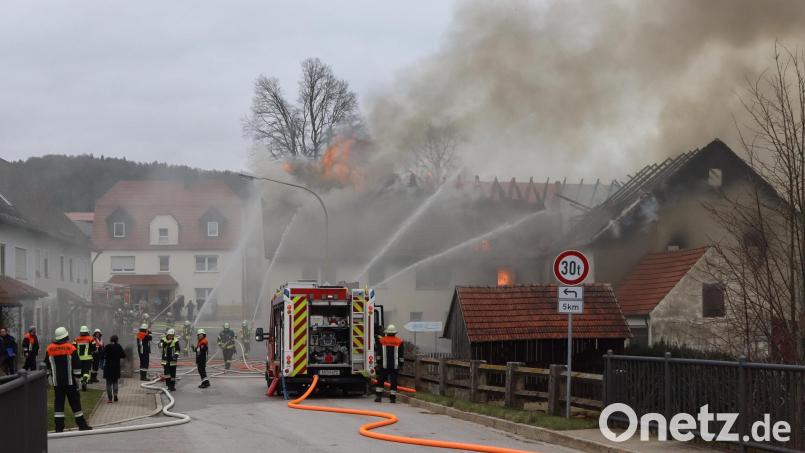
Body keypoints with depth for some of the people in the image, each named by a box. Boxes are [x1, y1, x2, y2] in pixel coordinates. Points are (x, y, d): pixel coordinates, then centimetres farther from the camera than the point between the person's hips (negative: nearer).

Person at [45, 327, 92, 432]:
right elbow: (77, 365, -6)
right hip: (69, 381, -2)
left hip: (56, 382, 2)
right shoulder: (71, 348, -7)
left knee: (58, 403, 4)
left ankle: (59, 427, -2)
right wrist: (77, 377, 1)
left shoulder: (49, 349, 2)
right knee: (75, 402, 5)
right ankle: (82, 424, 10)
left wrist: (48, 376, 20)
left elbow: (47, 366, 10)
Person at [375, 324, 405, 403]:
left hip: (384, 365, 0)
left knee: (380, 381, 9)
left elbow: (378, 353, 3)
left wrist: (378, 363, 9)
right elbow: (401, 355, 4)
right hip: (395, 366, 0)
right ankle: (392, 398, 1)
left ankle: (378, 396, 5)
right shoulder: (399, 342, 1)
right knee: (393, 382, 3)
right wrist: (401, 364, 10)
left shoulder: (381, 340, 1)